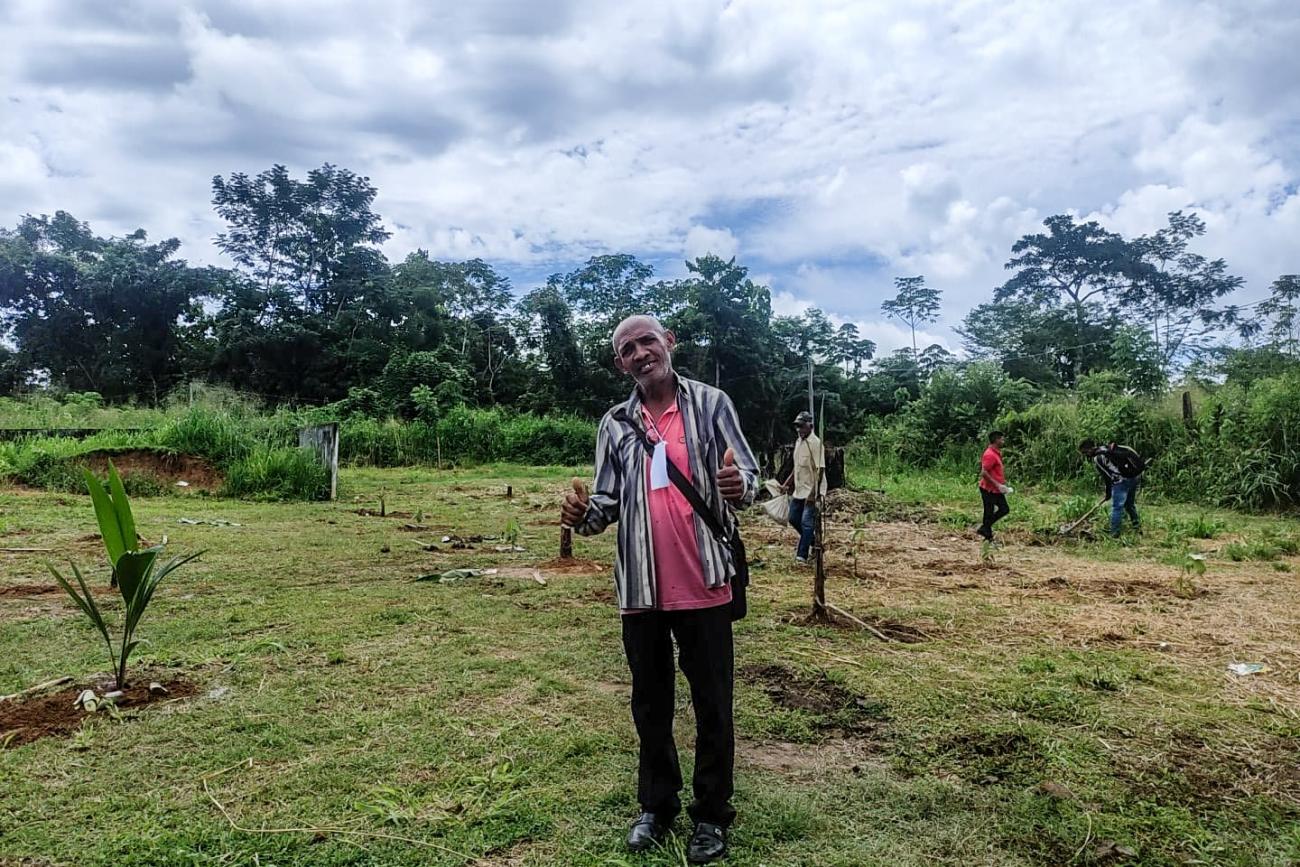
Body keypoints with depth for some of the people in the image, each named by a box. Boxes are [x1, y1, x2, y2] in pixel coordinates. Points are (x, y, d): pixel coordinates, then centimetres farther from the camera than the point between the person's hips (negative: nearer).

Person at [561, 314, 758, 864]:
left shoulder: (710, 403, -1)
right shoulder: (615, 424, 7)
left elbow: (749, 476, -4)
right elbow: (609, 500, 7)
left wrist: (739, 487, -28)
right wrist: (584, 515, -15)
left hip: (703, 583, -3)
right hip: (640, 587, 3)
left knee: (712, 704, 9)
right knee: (650, 702, 17)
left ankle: (711, 815, 26)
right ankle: (656, 805, 34)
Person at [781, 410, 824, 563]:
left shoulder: (815, 443, -16)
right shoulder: (798, 442, 11)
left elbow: (820, 469, -20)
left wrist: (814, 493, -24)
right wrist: (786, 484, 18)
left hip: (811, 491, -9)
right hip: (799, 490, 9)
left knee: (807, 522, -6)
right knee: (794, 519, 13)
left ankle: (802, 554, -1)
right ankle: (812, 540, 31)